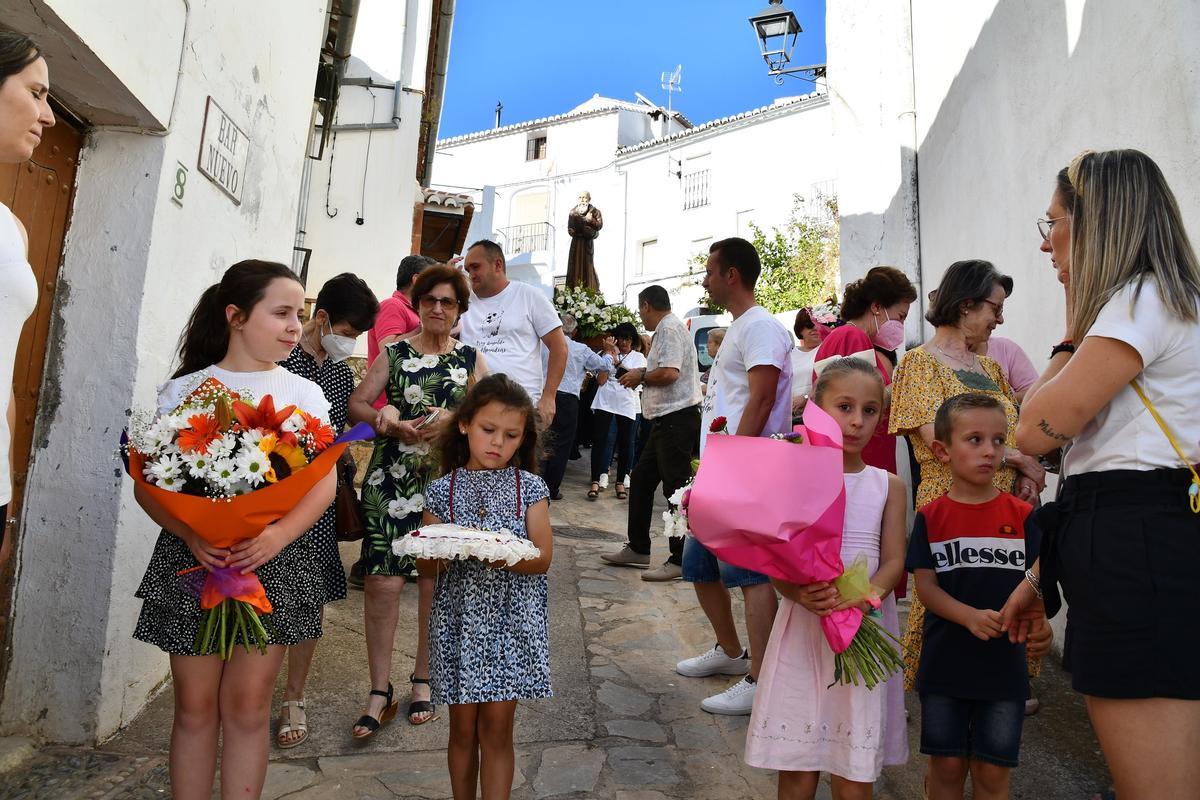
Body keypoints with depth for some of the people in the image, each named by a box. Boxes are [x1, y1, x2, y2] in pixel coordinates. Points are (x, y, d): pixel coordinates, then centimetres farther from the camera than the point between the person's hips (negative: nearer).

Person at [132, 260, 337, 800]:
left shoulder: (304, 394, 5)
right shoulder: (184, 390, 3)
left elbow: (325, 481, -2)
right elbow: (147, 483, -1)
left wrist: (279, 534, -19)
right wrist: (192, 534, -19)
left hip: (275, 559, 0)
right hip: (194, 555, 0)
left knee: (247, 705, 5)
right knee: (195, 705, 8)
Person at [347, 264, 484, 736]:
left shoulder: (470, 358, 9)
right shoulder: (394, 352, 7)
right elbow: (356, 404, 2)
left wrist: (453, 418, -15)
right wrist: (389, 421, -17)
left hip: (447, 480, 1)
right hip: (391, 479, 0)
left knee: (435, 582, 7)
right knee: (383, 582, -5)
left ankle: (423, 679, 26)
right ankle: (380, 691, 10)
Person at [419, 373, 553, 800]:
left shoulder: (529, 487, -1)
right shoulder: (442, 489, 0)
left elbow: (542, 557, -7)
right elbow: (426, 567, 2)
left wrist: (503, 556, -25)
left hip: (511, 620, -1)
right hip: (459, 618, 1)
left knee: (496, 726, 3)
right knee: (463, 726, 11)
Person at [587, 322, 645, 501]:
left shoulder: (638, 357, 9)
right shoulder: (609, 354, 7)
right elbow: (601, 380, -3)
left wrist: (617, 362, -15)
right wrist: (609, 354, -5)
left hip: (627, 407, 1)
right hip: (605, 404, -1)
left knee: (625, 444, 3)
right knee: (601, 441, -5)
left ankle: (620, 482, 14)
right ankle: (595, 482, -4)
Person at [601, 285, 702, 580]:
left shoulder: (669, 328, -12)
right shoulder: (667, 329, 18)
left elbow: (669, 373, -25)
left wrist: (641, 376, -9)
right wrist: (643, 375, 12)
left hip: (676, 419, -11)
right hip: (667, 420, 11)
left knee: (676, 488, -5)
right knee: (641, 479, 15)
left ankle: (680, 560, 3)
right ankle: (638, 549, 24)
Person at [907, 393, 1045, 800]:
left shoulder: (1023, 515, -1)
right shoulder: (931, 517, -2)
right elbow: (925, 585, -6)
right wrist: (971, 616, -22)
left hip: (1005, 664, 1)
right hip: (944, 663, 0)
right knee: (947, 765, 10)